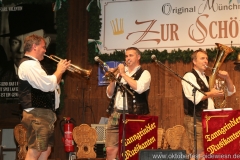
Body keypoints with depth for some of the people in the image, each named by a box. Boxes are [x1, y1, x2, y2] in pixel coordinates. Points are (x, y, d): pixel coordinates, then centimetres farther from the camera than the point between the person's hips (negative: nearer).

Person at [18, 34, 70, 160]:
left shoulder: (33, 64, 22)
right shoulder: (28, 64, -13)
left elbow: (47, 85, 24)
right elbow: (48, 85, -23)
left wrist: (60, 71, 12)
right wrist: (59, 70, -7)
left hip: (44, 113, 11)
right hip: (37, 114, -11)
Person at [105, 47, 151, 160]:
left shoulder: (144, 73, 2)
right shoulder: (120, 73, 18)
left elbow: (139, 88, -19)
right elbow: (110, 94, 17)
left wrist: (123, 74, -12)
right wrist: (113, 80, 0)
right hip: (115, 115, 5)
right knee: (110, 149, 1)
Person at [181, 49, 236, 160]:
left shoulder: (208, 78, 17)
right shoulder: (189, 76, -5)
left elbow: (231, 91, 18)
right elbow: (195, 97, -22)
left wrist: (227, 78, 1)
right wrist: (210, 94, -11)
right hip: (195, 120, -8)